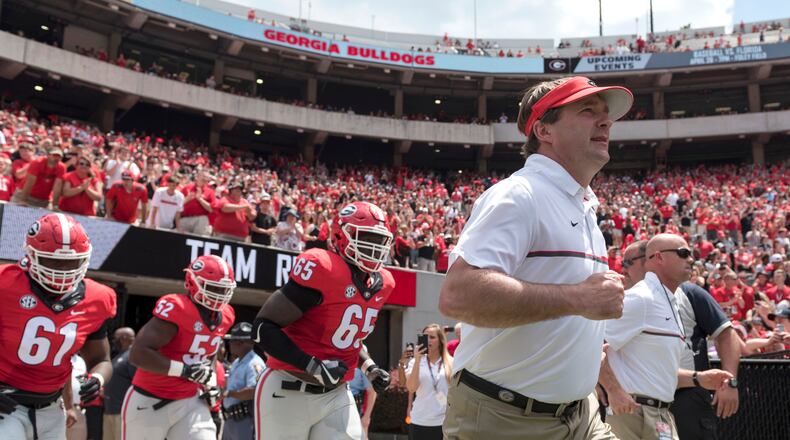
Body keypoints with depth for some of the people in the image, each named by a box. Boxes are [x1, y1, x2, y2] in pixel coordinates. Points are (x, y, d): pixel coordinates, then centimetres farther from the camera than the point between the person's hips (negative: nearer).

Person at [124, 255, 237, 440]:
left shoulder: (225, 316, 1)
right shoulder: (176, 309, -22)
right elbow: (138, 354, -28)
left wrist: (210, 382, 6)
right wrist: (185, 370, -28)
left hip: (189, 402, 6)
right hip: (149, 402, -5)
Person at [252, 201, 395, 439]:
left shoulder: (382, 284, 5)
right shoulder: (322, 269, -19)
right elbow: (263, 327, -18)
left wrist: (369, 367, 7)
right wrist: (313, 366, -24)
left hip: (335, 395, 7)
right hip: (288, 392, -6)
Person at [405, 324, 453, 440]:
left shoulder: (451, 363, 2)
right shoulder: (415, 362, 2)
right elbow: (411, 388, -11)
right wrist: (417, 360, -16)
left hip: (445, 422, 0)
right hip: (419, 422, 0)